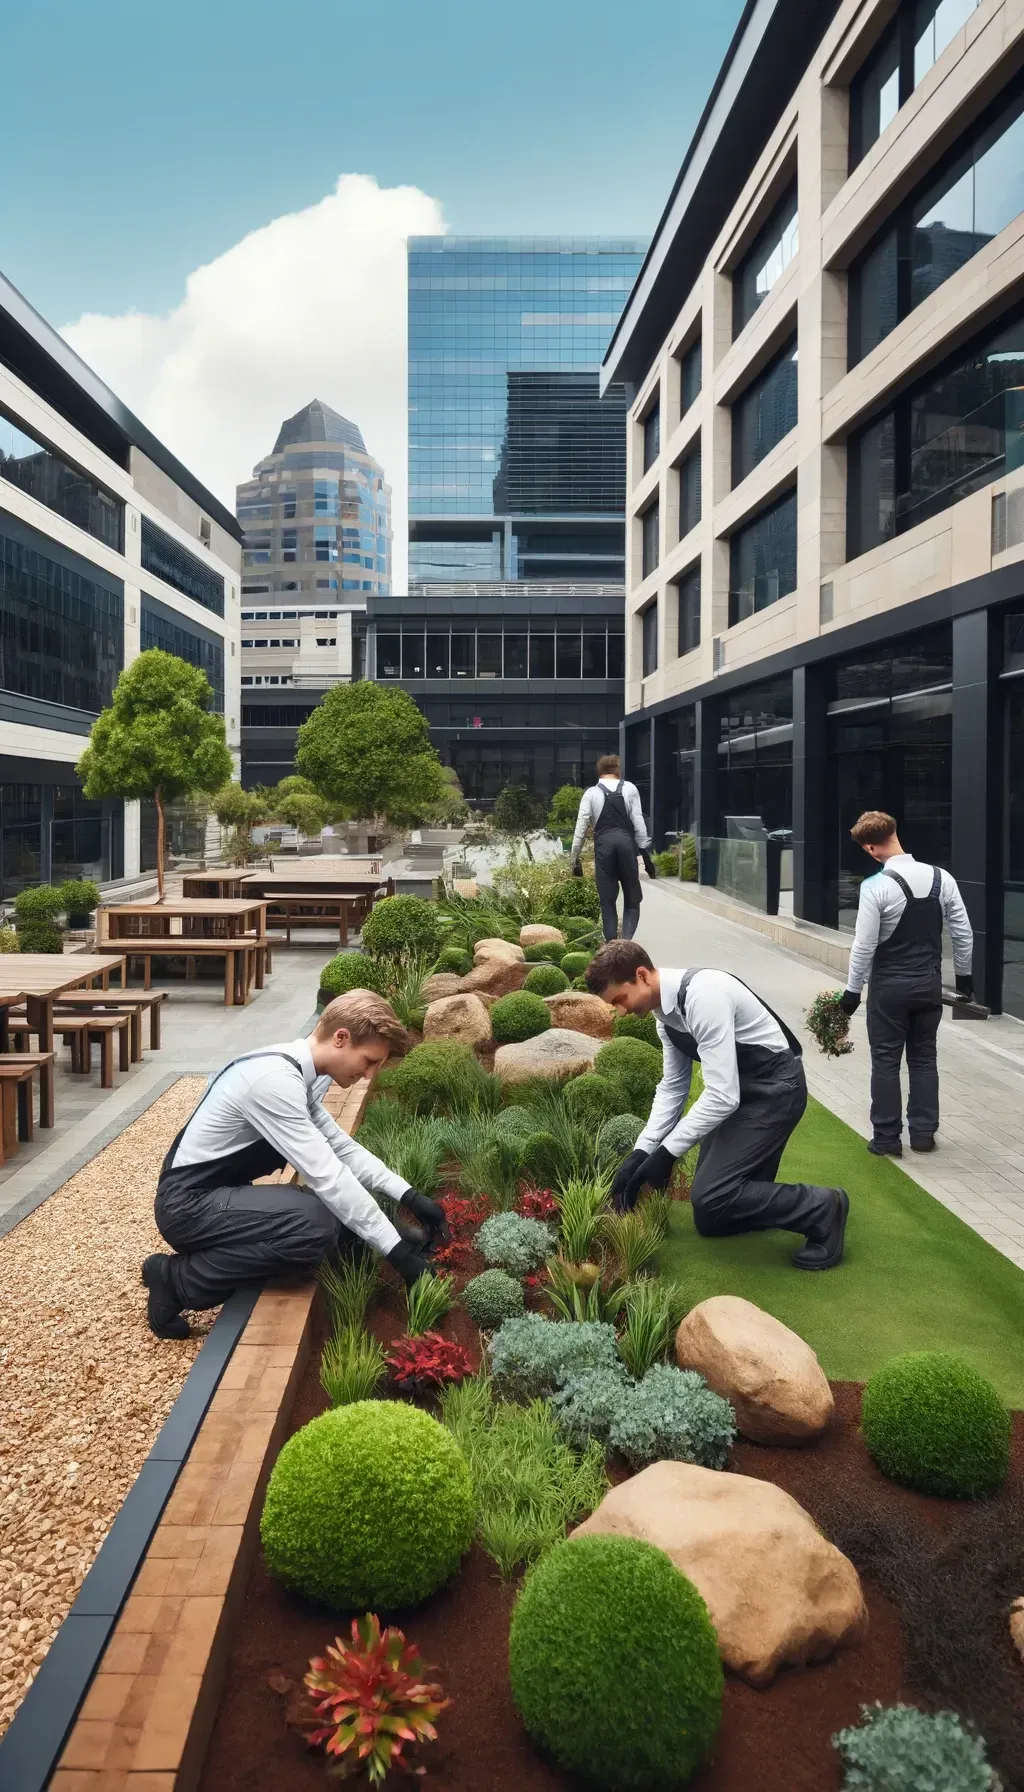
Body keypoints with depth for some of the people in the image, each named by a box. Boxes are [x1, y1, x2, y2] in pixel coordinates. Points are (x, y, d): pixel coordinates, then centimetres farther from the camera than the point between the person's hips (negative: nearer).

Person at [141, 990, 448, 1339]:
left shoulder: (296, 1071, 5)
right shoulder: (274, 1079, -25)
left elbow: (342, 1147, 12)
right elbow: (326, 1176, -27)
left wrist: (409, 1196, 1)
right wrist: (398, 1251, -23)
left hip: (218, 1194, 9)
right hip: (188, 1204, -9)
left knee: (346, 1212, 6)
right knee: (317, 1225, -28)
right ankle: (179, 1278, -11)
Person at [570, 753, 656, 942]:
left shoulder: (591, 793, 6)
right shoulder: (630, 789, 7)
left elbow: (581, 826, 1)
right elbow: (638, 822, 2)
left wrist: (574, 857, 6)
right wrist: (646, 852, 4)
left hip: (603, 844, 0)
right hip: (626, 842, 0)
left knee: (608, 900, 9)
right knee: (632, 898, 10)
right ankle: (626, 939, -10)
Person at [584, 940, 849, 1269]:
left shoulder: (702, 996, -30)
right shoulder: (664, 1009, -1)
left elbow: (722, 1096, -31)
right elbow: (672, 1086, 7)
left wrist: (667, 1153, -24)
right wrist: (641, 1151, -3)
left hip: (774, 1088, -9)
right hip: (742, 1089, 9)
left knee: (711, 1195, -16)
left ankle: (822, 1208, -1)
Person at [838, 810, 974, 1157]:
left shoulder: (875, 886, -18)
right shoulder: (941, 878, -3)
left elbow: (864, 945, -15)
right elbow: (963, 934, 3)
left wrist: (853, 990, -5)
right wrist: (964, 975, 17)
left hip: (889, 986, -4)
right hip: (929, 984, 5)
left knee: (886, 1060, 6)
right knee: (924, 1057, 16)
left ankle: (887, 1137, 11)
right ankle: (923, 1132, 21)